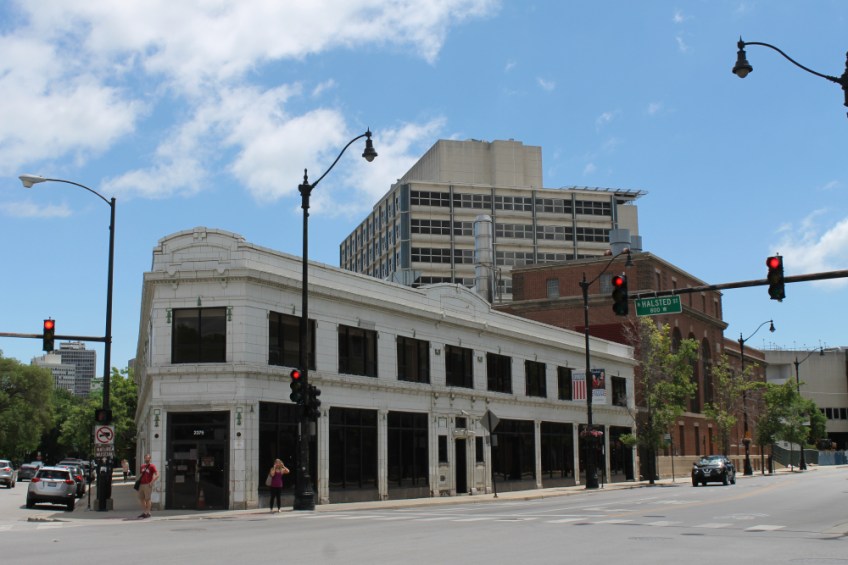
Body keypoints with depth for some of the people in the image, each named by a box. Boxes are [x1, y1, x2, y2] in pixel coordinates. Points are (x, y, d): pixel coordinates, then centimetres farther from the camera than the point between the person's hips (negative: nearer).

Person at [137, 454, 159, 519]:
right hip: (141, 484, 7)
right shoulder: (142, 466, 17)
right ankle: (144, 512, 16)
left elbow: (157, 475, -13)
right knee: (141, 498, 8)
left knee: (147, 499, -4)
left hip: (147, 485, -7)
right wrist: (139, 481, 15)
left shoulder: (152, 466, -5)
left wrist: (152, 482, -18)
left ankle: (148, 513, 1)